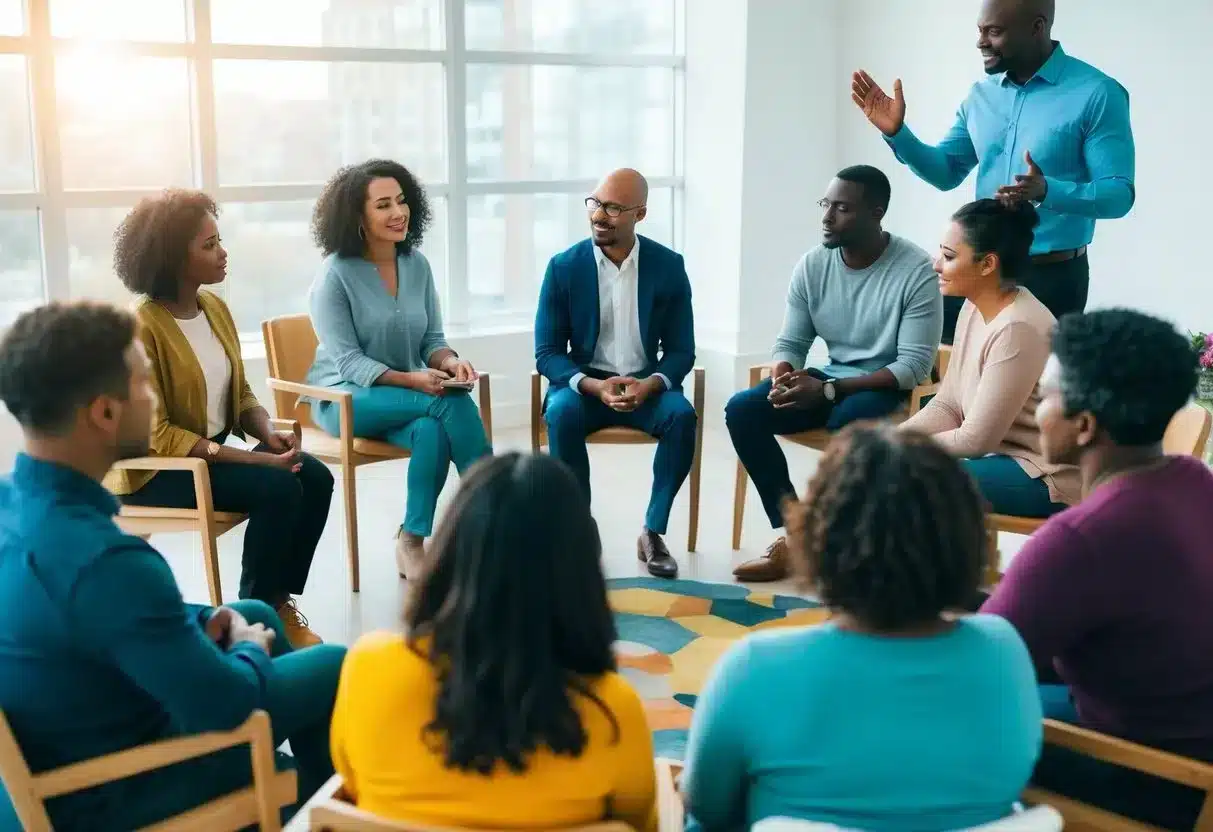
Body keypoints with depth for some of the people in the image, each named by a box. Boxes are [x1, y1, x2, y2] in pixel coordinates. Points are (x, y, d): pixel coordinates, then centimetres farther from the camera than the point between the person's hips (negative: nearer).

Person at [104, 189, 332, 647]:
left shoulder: (215, 307, 4)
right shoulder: (142, 327, -19)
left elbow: (241, 395, 11)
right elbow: (155, 435, -22)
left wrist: (269, 433, -12)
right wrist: (250, 458, -26)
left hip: (216, 454, 7)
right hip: (154, 470, -7)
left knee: (315, 478, -15)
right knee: (277, 487, -26)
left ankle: (279, 603, -1)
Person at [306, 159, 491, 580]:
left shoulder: (417, 264, 3)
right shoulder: (335, 274, -12)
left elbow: (431, 339, 7)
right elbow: (348, 360, -16)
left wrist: (449, 362, -18)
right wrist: (412, 380, -31)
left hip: (407, 392, 5)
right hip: (346, 396, -4)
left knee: (432, 430, -33)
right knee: (453, 403, -30)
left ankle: (412, 543, -21)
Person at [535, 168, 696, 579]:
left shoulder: (669, 266, -3)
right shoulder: (564, 266, -6)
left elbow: (682, 352, -1)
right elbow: (547, 354, -5)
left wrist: (650, 385, -23)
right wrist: (594, 386, -23)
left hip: (646, 385, 1)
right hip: (585, 384, 0)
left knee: (681, 415, -30)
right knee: (562, 413, -33)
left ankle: (653, 532, -16)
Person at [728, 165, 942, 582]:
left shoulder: (916, 270, -17)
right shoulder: (812, 265, -1)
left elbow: (915, 366, -20)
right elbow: (790, 343, 5)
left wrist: (827, 390, -27)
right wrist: (783, 378, -21)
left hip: (892, 389, -5)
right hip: (828, 379, 5)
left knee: (850, 419, -38)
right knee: (742, 409, -17)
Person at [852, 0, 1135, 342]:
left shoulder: (1097, 94, -12)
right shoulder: (980, 94, 6)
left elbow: (1120, 194, -16)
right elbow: (947, 172, 12)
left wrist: (1047, 192, -33)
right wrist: (897, 132, -4)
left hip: (1053, 274, -5)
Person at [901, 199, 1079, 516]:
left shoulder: (1017, 329, -24)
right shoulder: (975, 308, 2)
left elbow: (974, 439, -20)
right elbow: (947, 406, 7)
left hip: (1043, 476, -8)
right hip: (999, 454, 8)